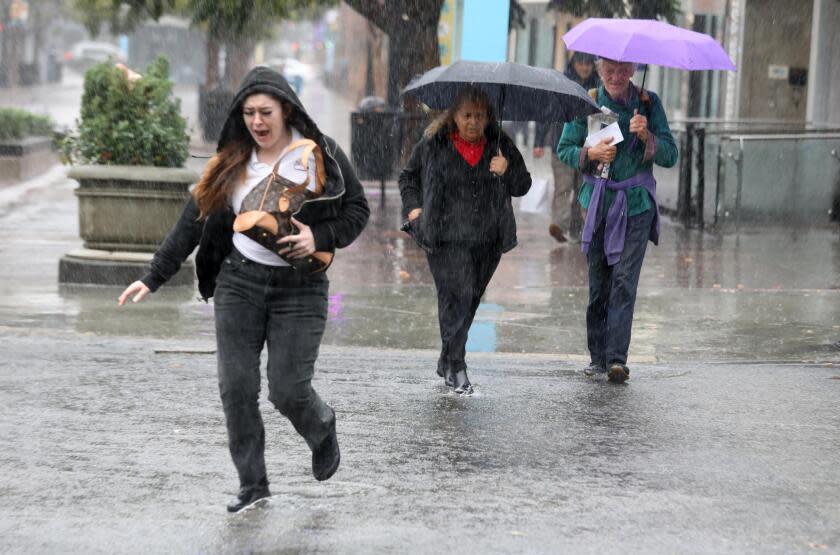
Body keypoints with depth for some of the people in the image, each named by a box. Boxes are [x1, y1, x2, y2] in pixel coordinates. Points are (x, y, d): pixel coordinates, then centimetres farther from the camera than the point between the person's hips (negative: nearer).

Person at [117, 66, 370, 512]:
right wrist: (153, 278, 4)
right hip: (239, 282, 3)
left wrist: (321, 238, -14)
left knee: (287, 391, -5)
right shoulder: (230, 165, 5)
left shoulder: (321, 155, -3)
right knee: (236, 388, 0)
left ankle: (322, 430, 30)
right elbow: (191, 225, 7)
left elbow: (357, 209, 3)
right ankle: (252, 482, 14)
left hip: (300, 288, -3)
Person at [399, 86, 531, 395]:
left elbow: (523, 185, 9)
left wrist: (507, 172, -10)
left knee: (470, 300, 11)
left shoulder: (501, 145, 6)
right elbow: (408, 176, 16)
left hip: (487, 239, 3)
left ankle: (446, 362, 27)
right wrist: (413, 207, 2)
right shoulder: (432, 144, 1)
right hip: (445, 237, -3)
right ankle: (456, 368, -10)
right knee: (456, 295, -14)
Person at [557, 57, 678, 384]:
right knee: (598, 282, 5)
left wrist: (647, 137, -19)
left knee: (624, 280, -12)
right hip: (598, 203, 1)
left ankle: (617, 358, -14)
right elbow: (564, 149, 6)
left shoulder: (648, 103, 1)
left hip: (636, 204, -1)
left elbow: (670, 156, -1)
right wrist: (591, 154, -14)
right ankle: (598, 356, 15)